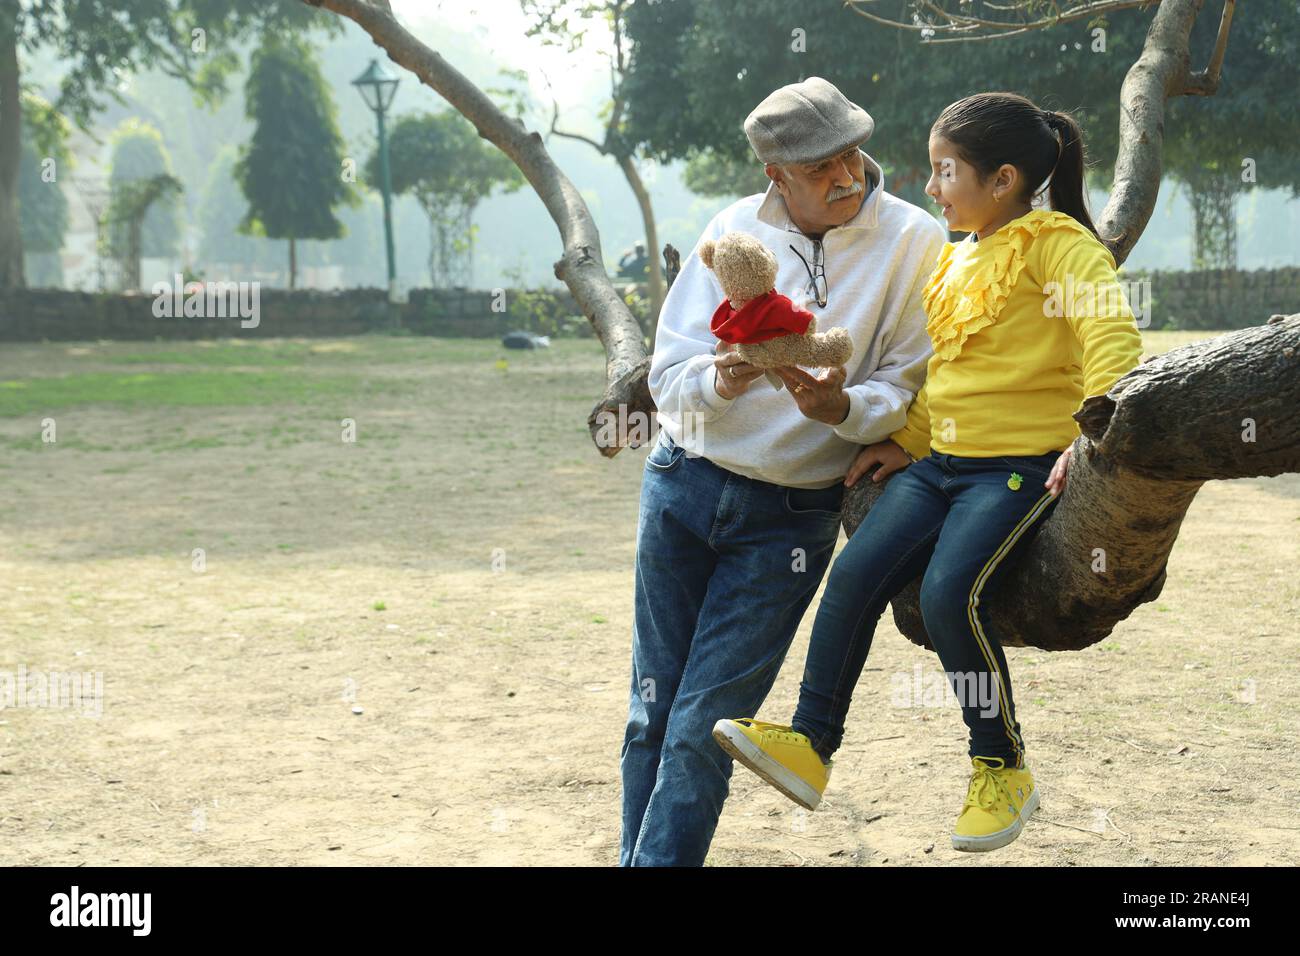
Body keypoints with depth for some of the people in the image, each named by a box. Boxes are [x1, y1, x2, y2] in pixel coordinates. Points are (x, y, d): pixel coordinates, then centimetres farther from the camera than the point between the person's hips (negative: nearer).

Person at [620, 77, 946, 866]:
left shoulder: (913, 243, -7)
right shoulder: (735, 230, -1)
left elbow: (907, 393, -7)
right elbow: (668, 375, -4)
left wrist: (843, 408, -28)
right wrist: (720, 380, -26)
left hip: (791, 517, -3)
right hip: (684, 485, 3)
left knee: (702, 729, -6)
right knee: (652, 715, 10)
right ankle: (636, 855, 25)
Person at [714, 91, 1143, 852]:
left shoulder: (1057, 242, -7)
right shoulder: (956, 260, 20)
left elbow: (1112, 334, -19)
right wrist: (905, 441, 19)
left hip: (1023, 465, -8)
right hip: (941, 462, 8)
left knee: (951, 590, -26)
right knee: (858, 571, -11)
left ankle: (1003, 768, -7)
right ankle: (810, 745, -5)